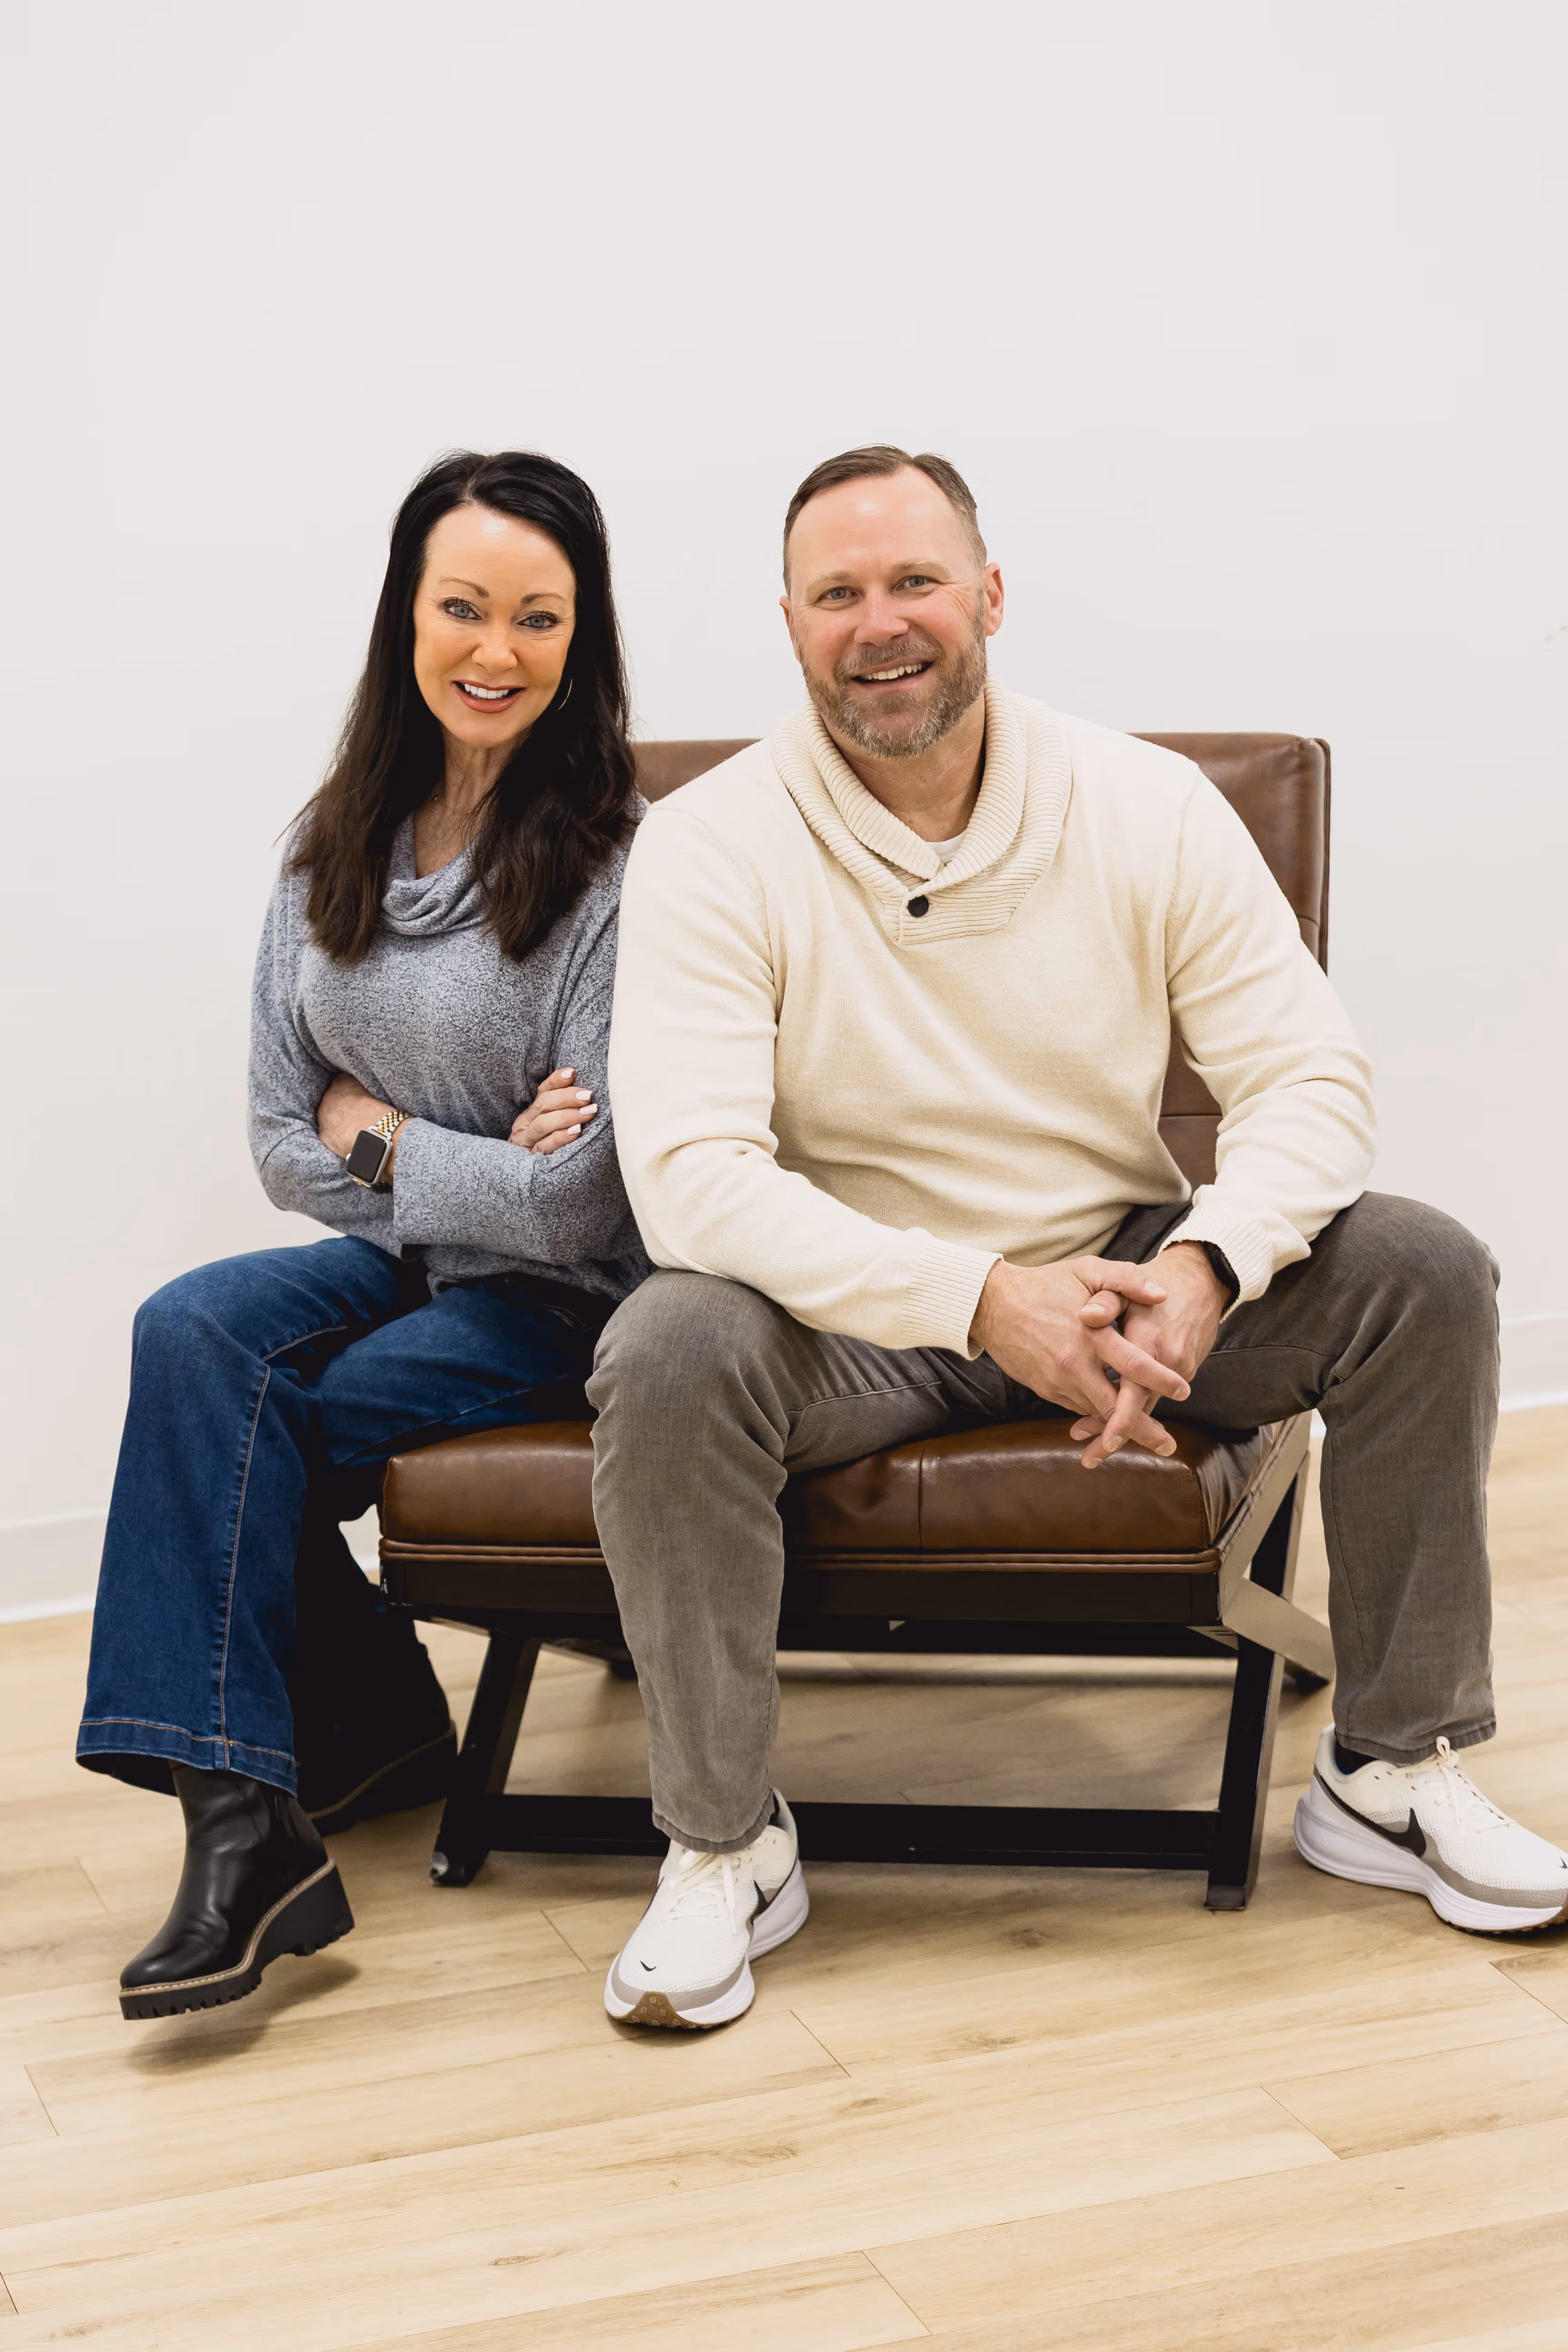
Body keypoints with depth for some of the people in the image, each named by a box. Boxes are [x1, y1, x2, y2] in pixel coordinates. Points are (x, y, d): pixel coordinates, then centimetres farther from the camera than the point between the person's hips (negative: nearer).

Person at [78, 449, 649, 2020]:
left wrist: (373, 1134, -9)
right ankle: (241, 1803, -14)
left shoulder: (619, 868, -14)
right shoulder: (334, 847, 4)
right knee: (193, 1331, -24)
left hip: (570, 1302, -6)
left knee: (227, 1427, -24)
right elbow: (282, 1145, 5)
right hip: (403, 1259, 6)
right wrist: (476, 1167, -10)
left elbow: (585, 1201, -18)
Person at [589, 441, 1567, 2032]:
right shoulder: (711, 845, -13)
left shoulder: (1149, 808, -4)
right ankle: (724, 1845, -13)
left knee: (1422, 1276, -16)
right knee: (667, 1355, -34)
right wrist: (983, 1299, -33)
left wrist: (1204, 1267, -28)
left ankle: (1389, 1776, 1)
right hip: (854, 1311, -3)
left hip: (1124, 1271, 3)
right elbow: (689, 1170, -23)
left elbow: (1308, 1079, -6)